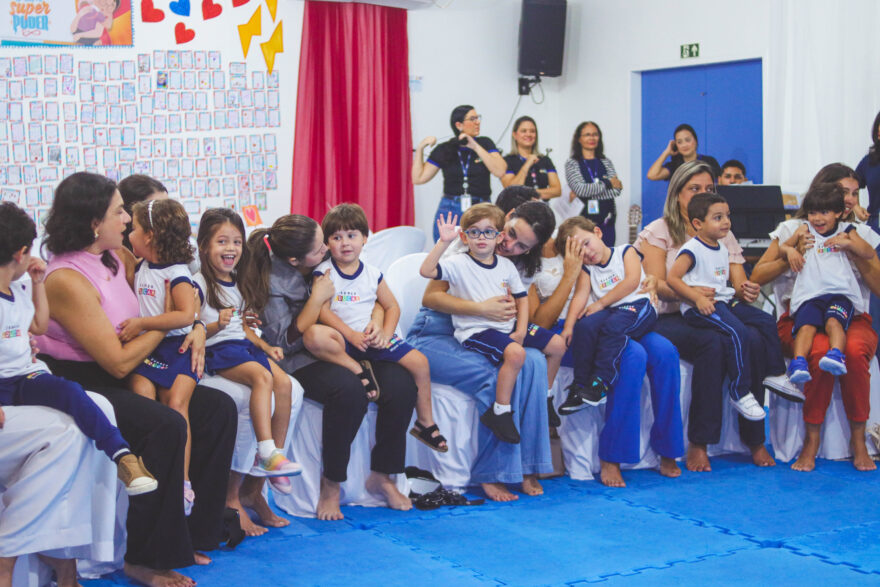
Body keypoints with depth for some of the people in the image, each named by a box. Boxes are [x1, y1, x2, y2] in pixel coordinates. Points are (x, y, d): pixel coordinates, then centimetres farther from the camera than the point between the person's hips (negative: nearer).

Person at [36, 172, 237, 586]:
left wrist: (197, 327, -3)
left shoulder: (117, 257, 4)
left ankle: (193, 532, 4)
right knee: (165, 425, -30)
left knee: (217, 408, -2)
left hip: (116, 380, 9)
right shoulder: (67, 280, -21)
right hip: (77, 386, -9)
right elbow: (119, 362, -21)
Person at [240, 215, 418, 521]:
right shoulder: (272, 281, -11)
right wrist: (317, 299, -20)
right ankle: (331, 484, -17)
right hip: (300, 361, -5)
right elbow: (286, 341, -15)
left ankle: (381, 476, -5)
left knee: (400, 385, -22)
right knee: (348, 389, -37)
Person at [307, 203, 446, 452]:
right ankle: (359, 370, -19)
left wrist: (386, 333, -6)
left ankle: (425, 422, 5)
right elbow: (323, 311, -9)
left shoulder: (372, 274, 11)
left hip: (373, 337, 4)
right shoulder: (324, 272, 0)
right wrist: (351, 335, -21)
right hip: (342, 338, -3)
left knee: (419, 362, -12)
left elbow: (392, 306, 14)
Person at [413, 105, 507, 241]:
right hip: (450, 211, 0)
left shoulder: (485, 144, 7)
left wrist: (475, 147, -11)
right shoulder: (444, 150, 7)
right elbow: (419, 178, 6)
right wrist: (420, 149, -3)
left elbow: (500, 171, -9)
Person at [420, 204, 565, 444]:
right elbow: (426, 271, -22)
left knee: (557, 345, 4)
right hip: (475, 331, -7)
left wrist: (521, 331, 0)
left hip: (508, 326, 7)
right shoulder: (458, 264, -8)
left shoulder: (506, 265, 9)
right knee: (515, 353, -34)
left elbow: (521, 298, 13)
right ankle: (499, 412, -20)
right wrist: (443, 242, -29)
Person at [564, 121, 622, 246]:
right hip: (584, 220, -3)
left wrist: (588, 191, -10)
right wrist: (607, 183, -6)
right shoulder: (572, 163, 3)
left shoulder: (606, 162, 13)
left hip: (607, 221, 3)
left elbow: (617, 190, -1)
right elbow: (579, 189, -13)